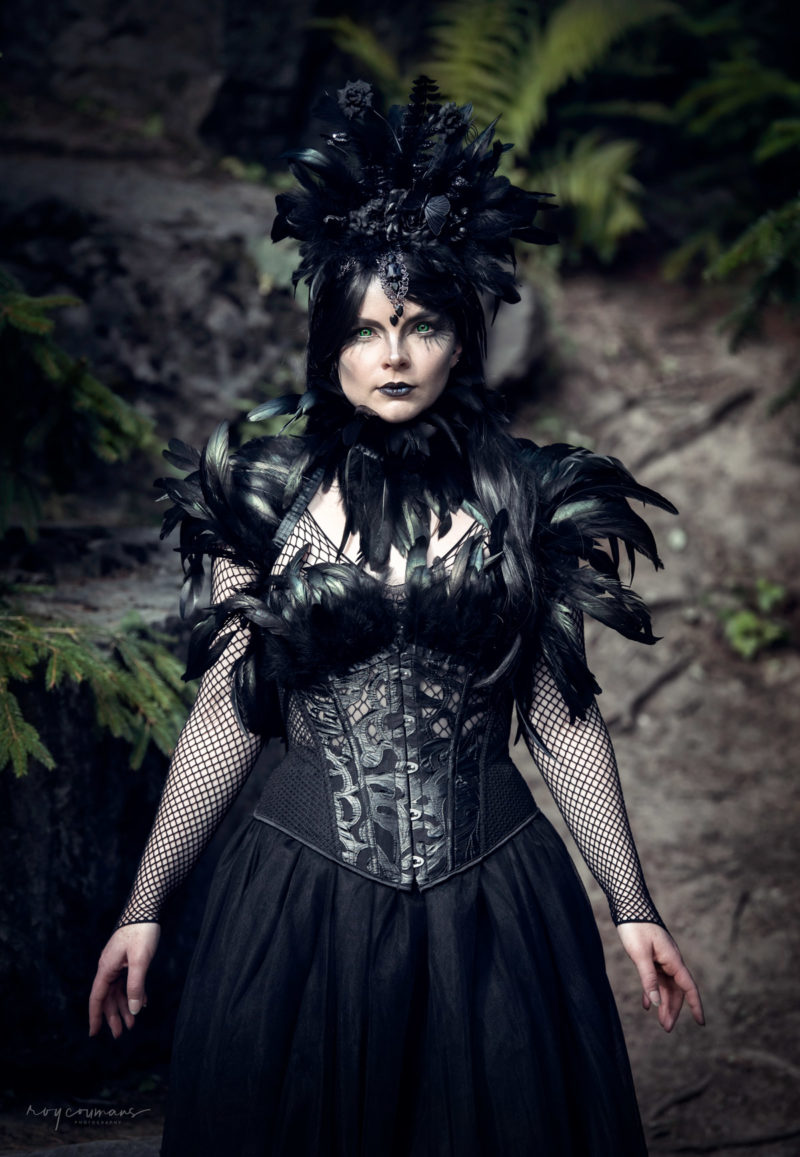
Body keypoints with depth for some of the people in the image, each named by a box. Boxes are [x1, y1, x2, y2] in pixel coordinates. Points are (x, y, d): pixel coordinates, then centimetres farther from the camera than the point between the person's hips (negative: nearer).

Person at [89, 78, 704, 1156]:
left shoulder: (527, 494, 2)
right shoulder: (263, 493, 1)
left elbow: (564, 718, 5)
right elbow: (225, 718, 4)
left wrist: (633, 908, 4)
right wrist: (144, 906, 4)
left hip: (490, 893, 1)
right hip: (306, 892, 0)